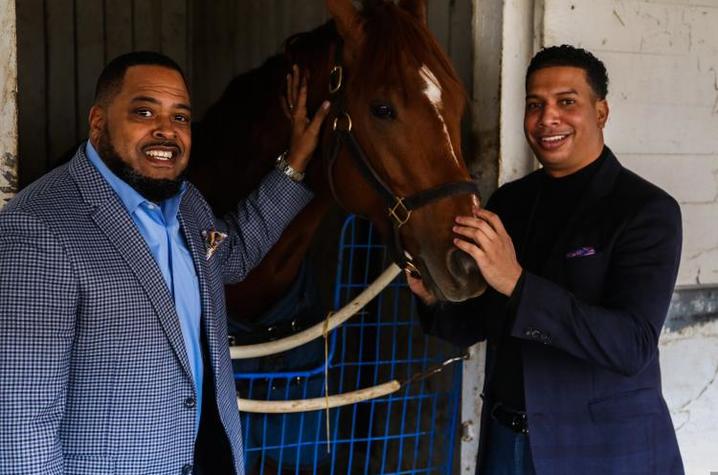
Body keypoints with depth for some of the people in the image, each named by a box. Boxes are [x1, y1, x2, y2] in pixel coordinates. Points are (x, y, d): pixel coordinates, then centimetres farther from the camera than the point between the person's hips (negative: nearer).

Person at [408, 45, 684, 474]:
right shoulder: (509, 202, 3)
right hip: (505, 439, 5)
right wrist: (434, 297, -14)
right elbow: (474, 326, 8)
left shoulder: (647, 210, -12)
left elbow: (633, 346, -23)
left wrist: (516, 283, -30)